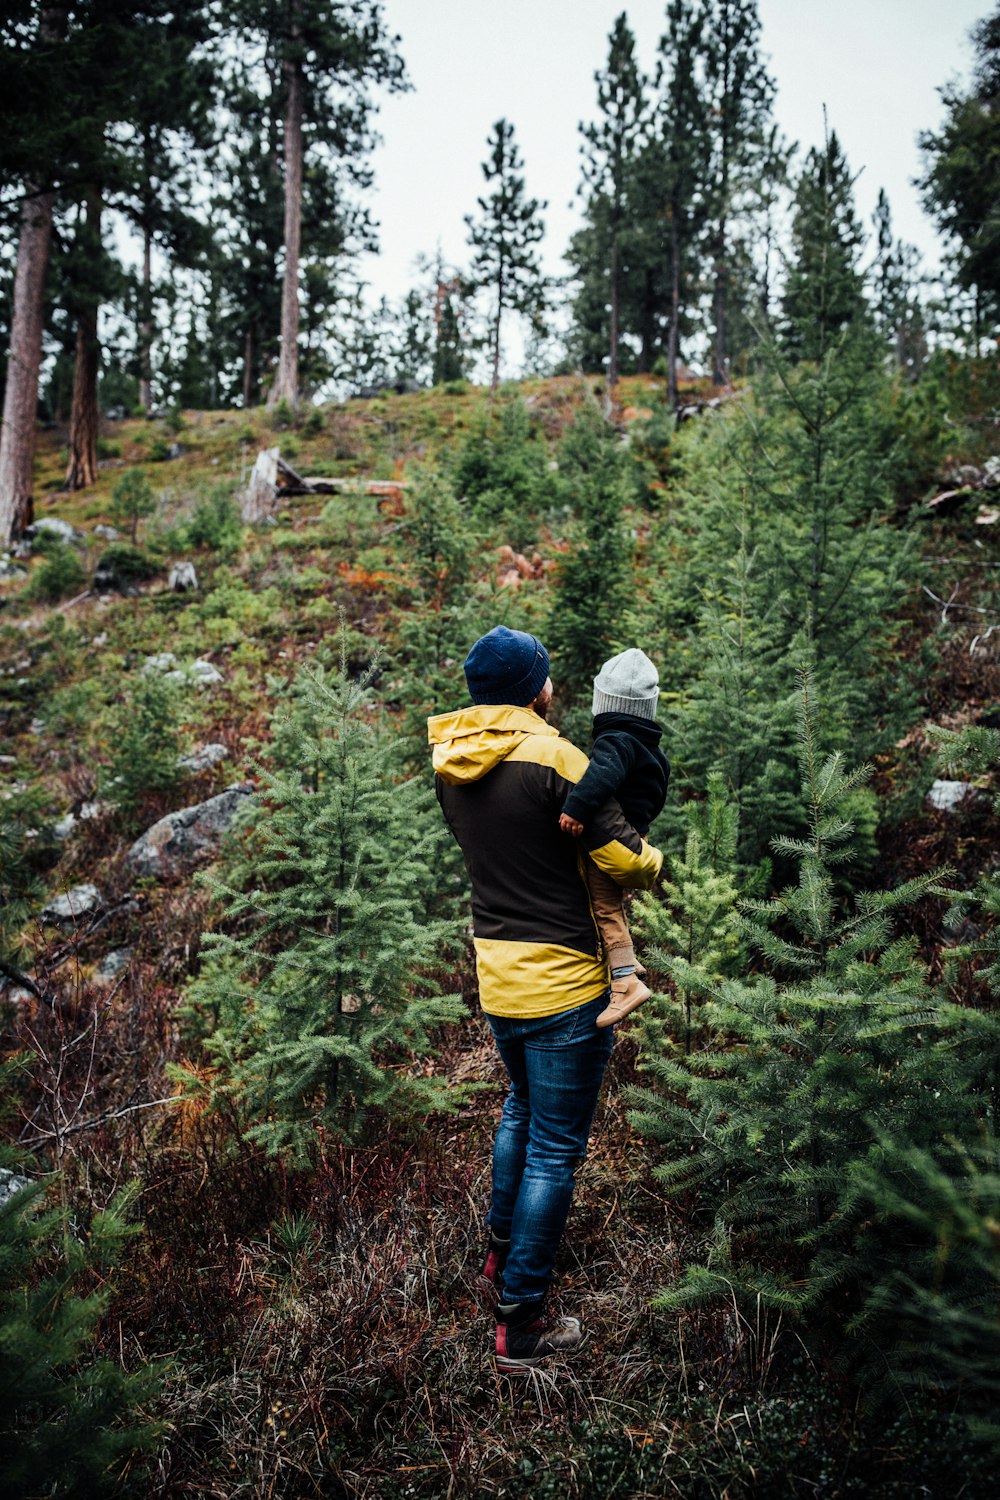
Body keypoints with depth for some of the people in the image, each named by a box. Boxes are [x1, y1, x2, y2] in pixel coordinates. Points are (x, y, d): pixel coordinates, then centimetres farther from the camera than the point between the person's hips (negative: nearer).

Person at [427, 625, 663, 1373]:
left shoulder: (450, 762, 2)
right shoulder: (553, 757, -20)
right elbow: (620, 855, -18)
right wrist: (654, 861, 3)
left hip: (496, 973, 7)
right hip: (563, 981, -7)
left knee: (523, 1107, 30)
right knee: (556, 1149, 6)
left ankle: (502, 1255, 42)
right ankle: (521, 1323, 16)